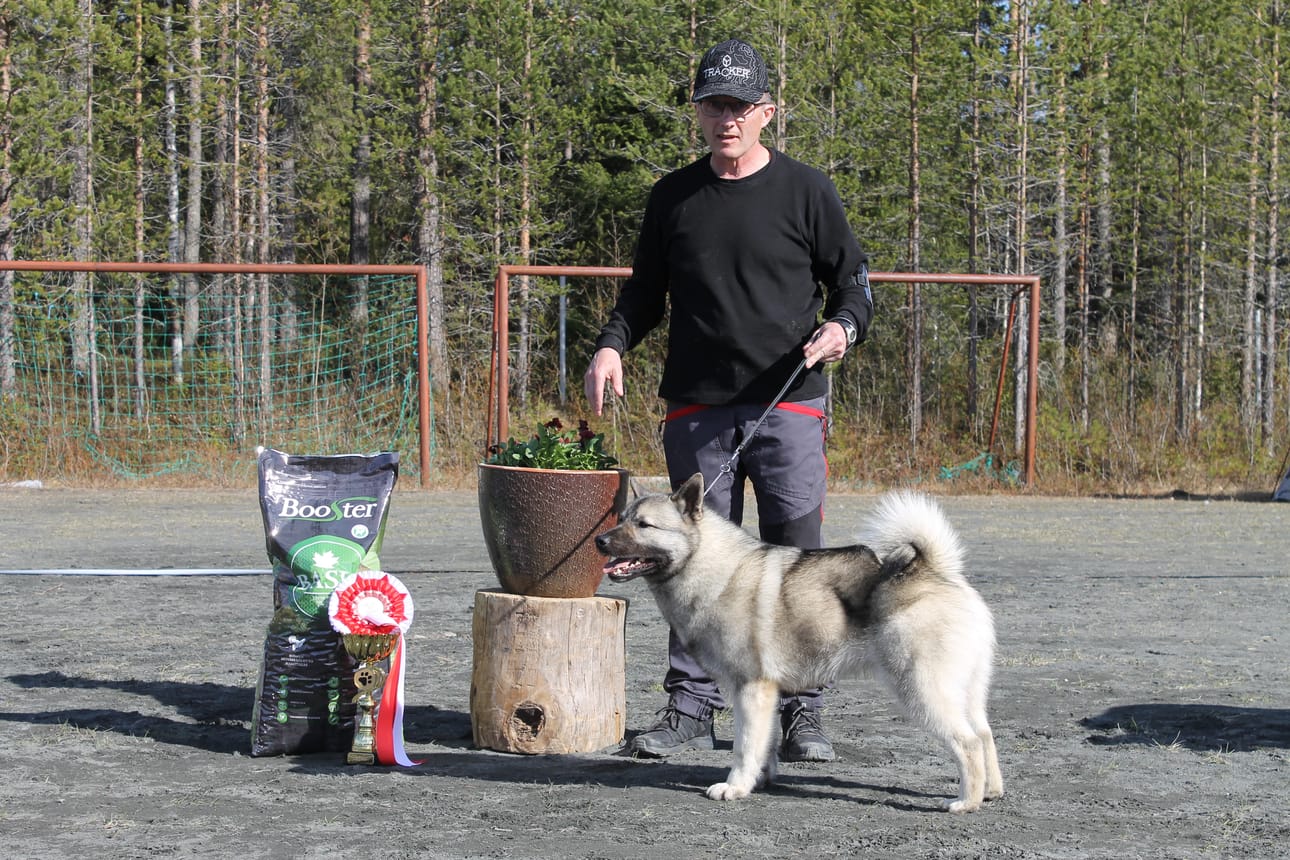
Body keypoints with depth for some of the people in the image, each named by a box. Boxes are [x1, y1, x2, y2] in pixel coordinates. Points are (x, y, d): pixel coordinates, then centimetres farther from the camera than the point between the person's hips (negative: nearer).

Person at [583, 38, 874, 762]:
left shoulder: (806, 191, 4)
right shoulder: (673, 197, 12)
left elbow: (854, 281, 9)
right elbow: (646, 292, 20)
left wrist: (841, 328, -12)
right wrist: (612, 346, 2)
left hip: (788, 403, -2)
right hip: (697, 405, 2)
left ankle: (802, 714, 2)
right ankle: (691, 709, 8)